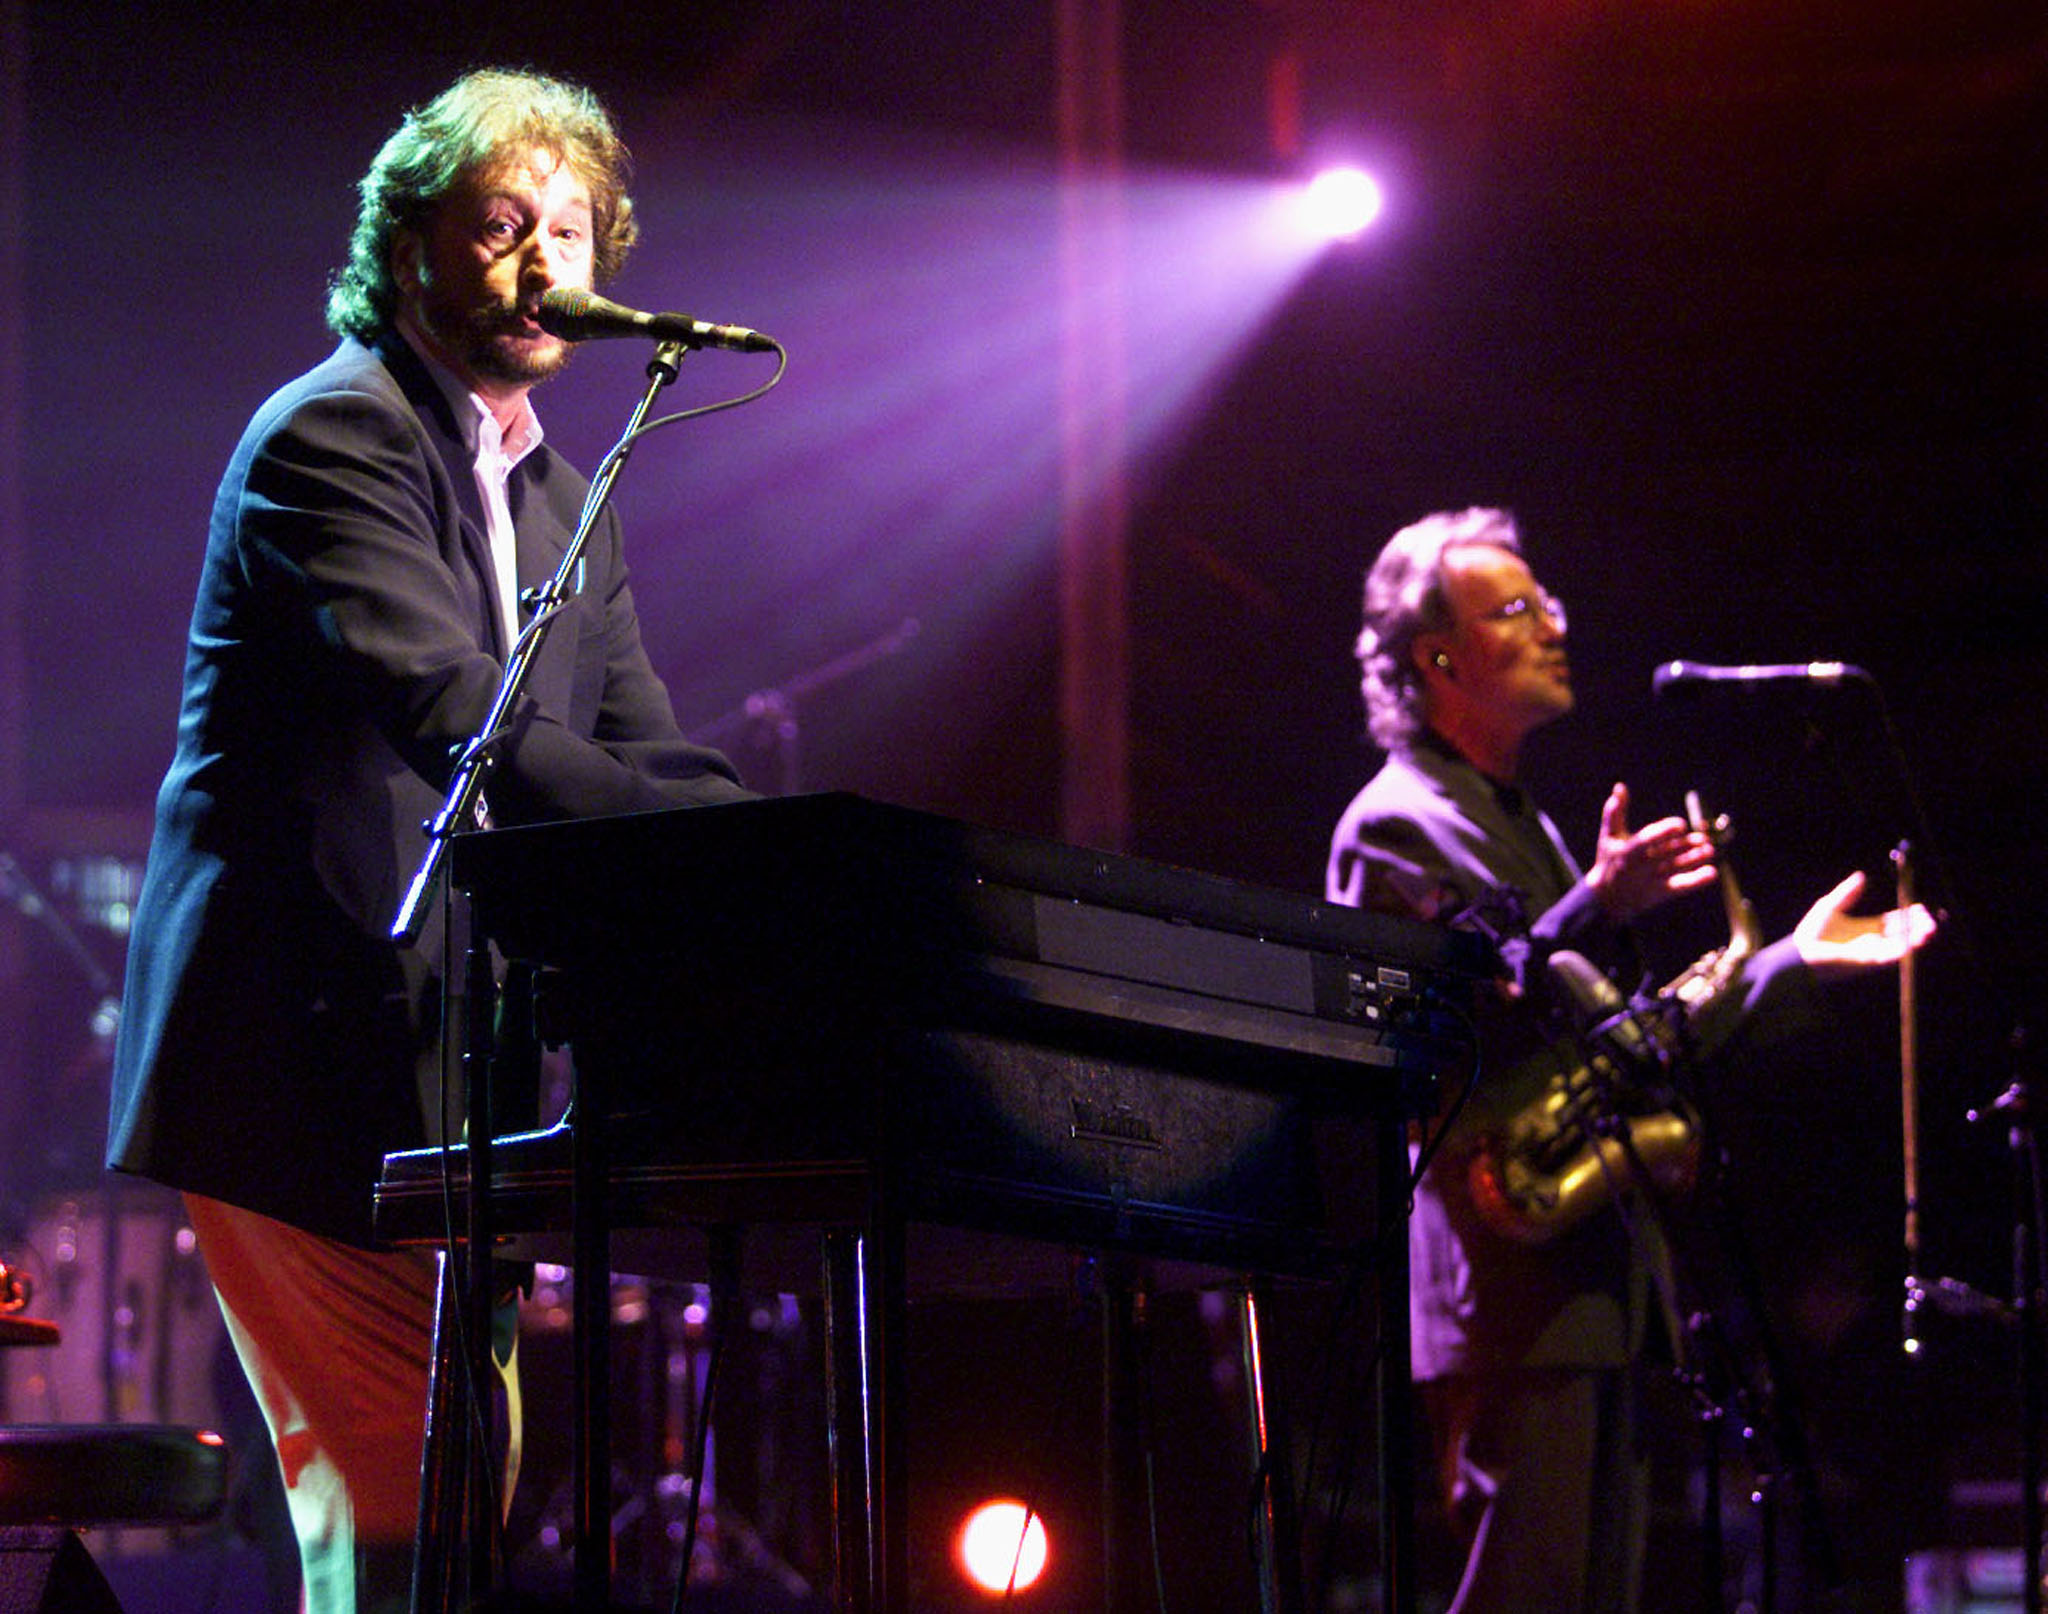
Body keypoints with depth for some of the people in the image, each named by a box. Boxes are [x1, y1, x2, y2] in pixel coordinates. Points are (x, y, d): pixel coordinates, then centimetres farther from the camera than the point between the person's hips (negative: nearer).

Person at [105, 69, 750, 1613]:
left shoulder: (568, 506, 20)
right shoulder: (332, 435, -8)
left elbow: (649, 771, 14)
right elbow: (457, 717, -22)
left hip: (438, 1070, 9)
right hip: (302, 1070, -9)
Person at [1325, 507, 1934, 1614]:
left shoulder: (1523, 825, 24)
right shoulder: (1396, 826, -7)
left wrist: (1791, 963, 24)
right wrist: (1595, 911, -26)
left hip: (1599, 1277, 10)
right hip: (1508, 1286, -10)